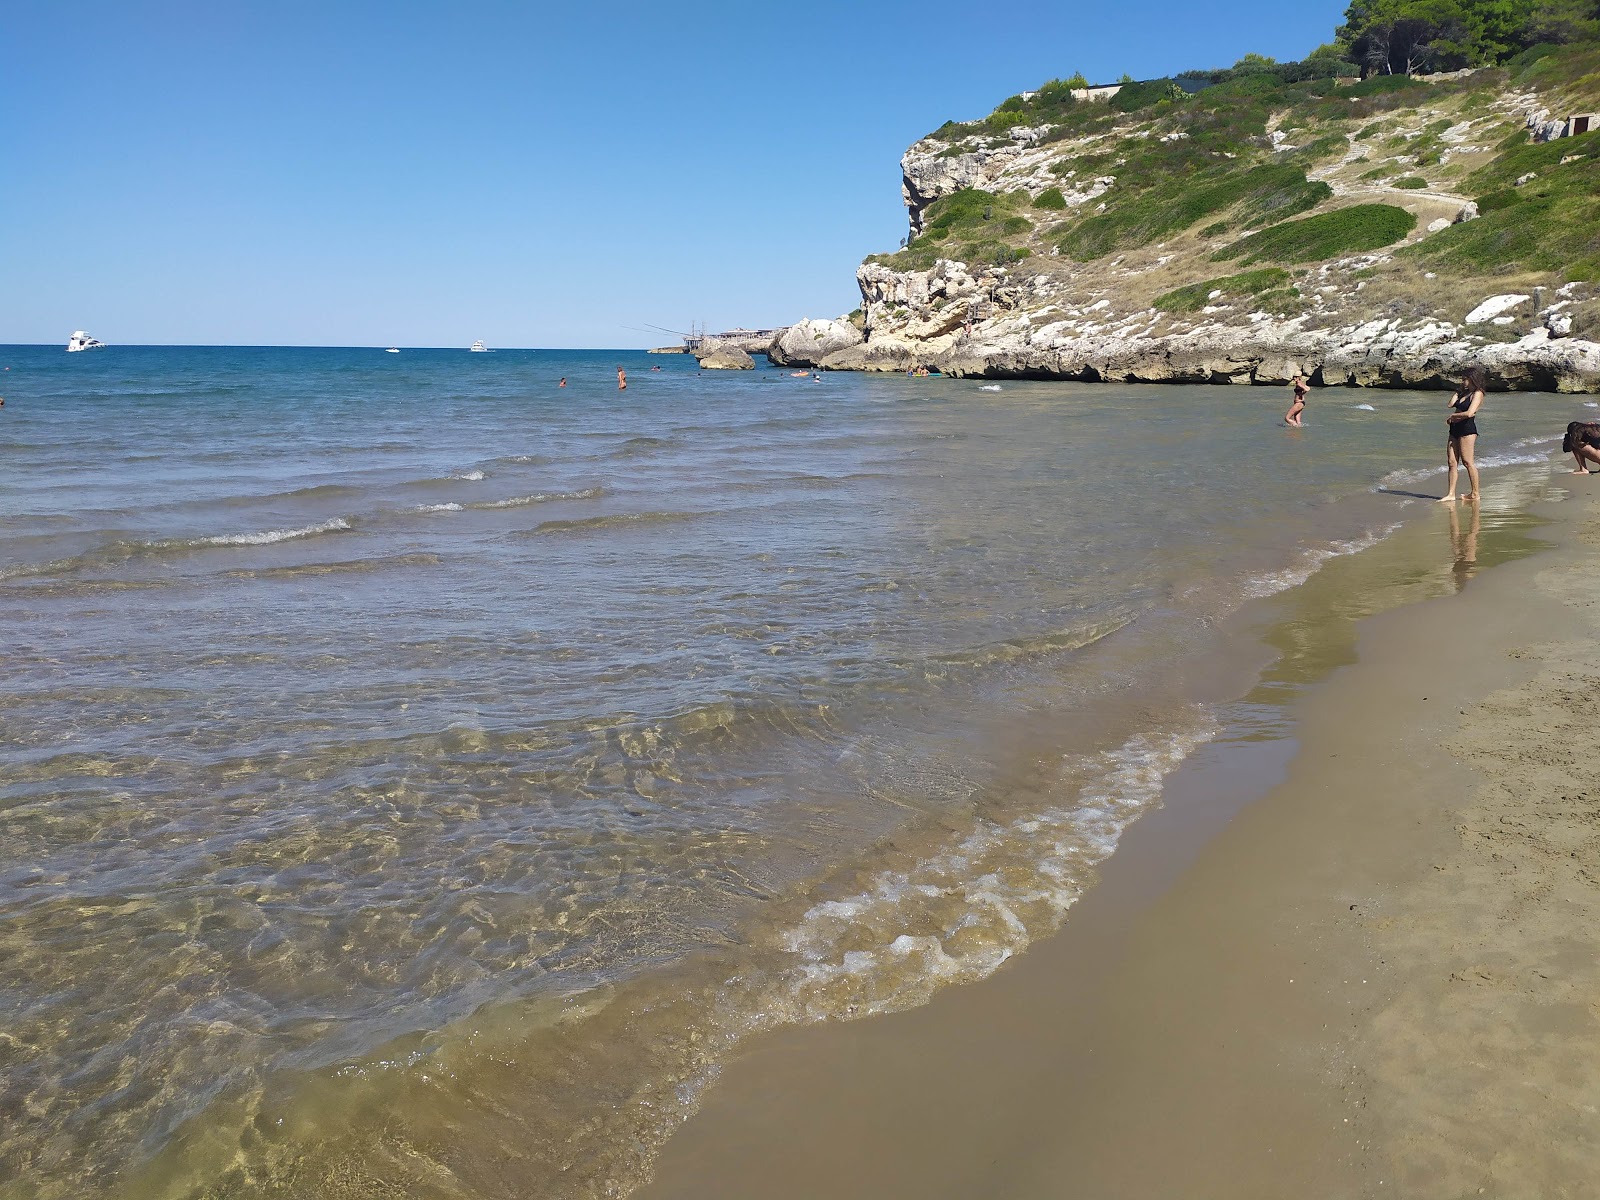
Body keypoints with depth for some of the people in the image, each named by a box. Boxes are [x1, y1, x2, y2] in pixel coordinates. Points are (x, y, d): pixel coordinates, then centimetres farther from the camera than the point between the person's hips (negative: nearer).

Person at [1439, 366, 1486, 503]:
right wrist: (1458, 391, 10)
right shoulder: (1463, 394, 18)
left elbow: (1469, 413, -19)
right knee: (1451, 462, 3)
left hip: (1467, 430, -8)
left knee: (1467, 462, -4)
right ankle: (1451, 494, 4)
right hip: (1455, 430, 8)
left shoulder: (1477, 394, -8)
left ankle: (1475, 494, 4)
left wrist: (1452, 416, -7)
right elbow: (1451, 404, 7)